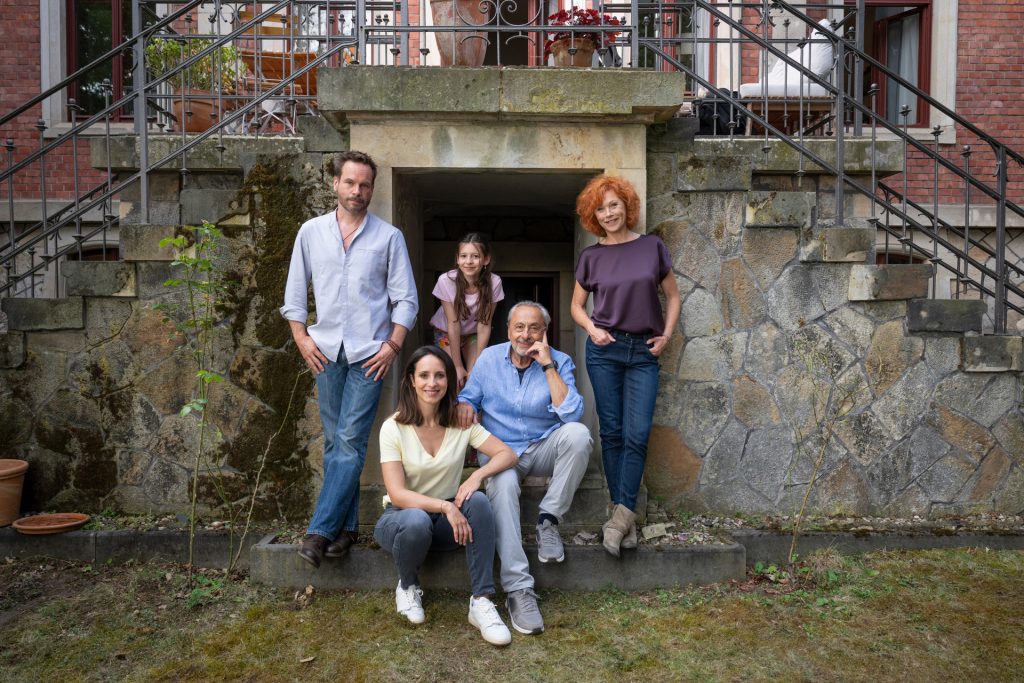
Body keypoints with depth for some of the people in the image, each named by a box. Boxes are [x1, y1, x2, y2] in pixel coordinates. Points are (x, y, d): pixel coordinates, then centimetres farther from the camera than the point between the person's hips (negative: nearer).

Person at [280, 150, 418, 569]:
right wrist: (301, 338, 2)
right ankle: (345, 527, 14)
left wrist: (393, 346, -7)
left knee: (349, 441, -9)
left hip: (368, 353, -3)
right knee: (335, 442, 6)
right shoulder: (311, 232, 10)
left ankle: (319, 531, -6)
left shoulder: (389, 236, 4)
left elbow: (405, 299, 3)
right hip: (326, 351, 3)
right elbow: (295, 292, 13)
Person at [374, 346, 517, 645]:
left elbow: (507, 453, -8)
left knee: (479, 501, -29)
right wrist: (445, 506, -33)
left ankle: (481, 601, -24)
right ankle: (407, 587, -4)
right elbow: (397, 495, -19)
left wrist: (477, 475, -27)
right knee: (417, 521, -38)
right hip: (401, 516, -2)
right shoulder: (394, 428, -13)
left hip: (448, 517, 3)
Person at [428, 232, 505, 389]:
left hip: (473, 334, 1)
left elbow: (484, 325, -20)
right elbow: (453, 324, -23)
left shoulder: (494, 282, -26)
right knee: (455, 381, -14)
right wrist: (458, 366, -20)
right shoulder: (446, 280, -28)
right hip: (446, 333, -1)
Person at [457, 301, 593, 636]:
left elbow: (572, 413, -17)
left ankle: (548, 520, -17)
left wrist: (548, 366, -21)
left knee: (578, 433, -31)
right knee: (503, 485, -34)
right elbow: (469, 395, 10)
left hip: (544, 449, 1)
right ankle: (518, 589, -33)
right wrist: (464, 405, -16)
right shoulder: (489, 358, 3)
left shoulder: (560, 362, -3)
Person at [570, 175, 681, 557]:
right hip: (605, 349, 0)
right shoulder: (591, 257, 4)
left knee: (637, 435, -7)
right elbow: (576, 305, 13)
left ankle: (621, 514, -2)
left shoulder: (652, 247, 3)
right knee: (611, 432, 2)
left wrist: (666, 335, -1)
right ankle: (626, 516, 12)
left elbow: (672, 296, 12)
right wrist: (591, 329, -5)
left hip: (644, 352, 0)